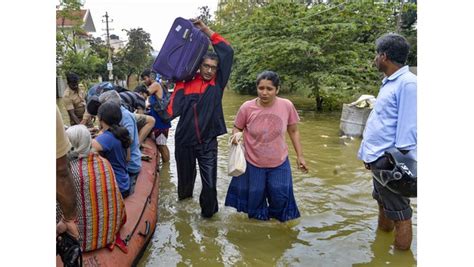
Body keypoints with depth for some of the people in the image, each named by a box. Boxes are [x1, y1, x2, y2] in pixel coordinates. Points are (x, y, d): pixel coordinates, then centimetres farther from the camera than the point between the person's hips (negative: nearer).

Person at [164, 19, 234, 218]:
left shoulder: (218, 82, -1)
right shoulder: (185, 84, -3)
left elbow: (227, 52, -7)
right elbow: (172, 110, -10)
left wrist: (205, 29, -6)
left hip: (207, 141, 0)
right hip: (184, 140, 1)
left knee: (210, 181, -1)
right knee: (185, 174, 21)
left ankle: (208, 211, 22)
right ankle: (184, 195, 51)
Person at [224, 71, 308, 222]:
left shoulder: (287, 106, -14)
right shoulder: (247, 107, -17)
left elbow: (293, 131, 1)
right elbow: (237, 127, 0)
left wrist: (300, 156, 2)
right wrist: (236, 135, -23)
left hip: (279, 163, 1)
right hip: (253, 163, 0)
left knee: (280, 198, 11)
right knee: (255, 199, 15)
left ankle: (277, 219, 43)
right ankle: (260, 219, 45)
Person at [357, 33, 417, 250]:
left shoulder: (408, 84, -16)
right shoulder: (389, 82, 13)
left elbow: (408, 128, -20)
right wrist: (370, 154, 17)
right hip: (379, 159, 10)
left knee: (399, 214, 4)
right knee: (383, 205, 23)